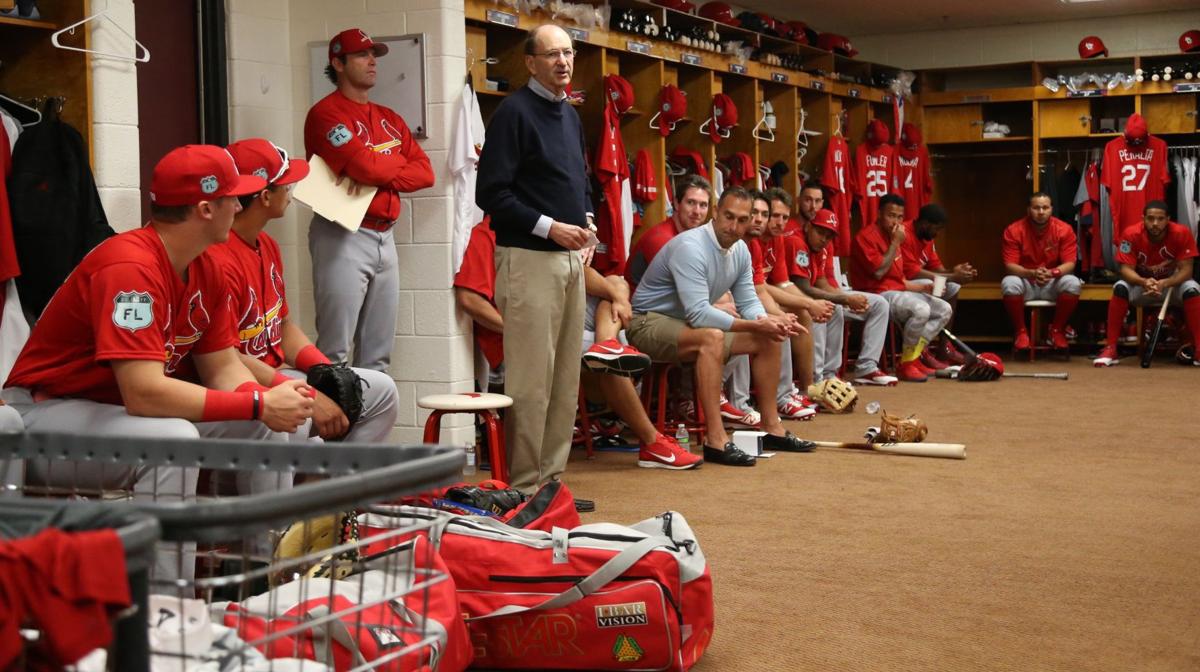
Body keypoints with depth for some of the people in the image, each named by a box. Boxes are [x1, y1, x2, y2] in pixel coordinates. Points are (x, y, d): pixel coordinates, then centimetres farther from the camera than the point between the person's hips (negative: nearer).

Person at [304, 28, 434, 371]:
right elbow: (364, 165, -19)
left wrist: (376, 174, -10)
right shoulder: (326, 113, -6)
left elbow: (425, 172, 7)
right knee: (335, 352, -8)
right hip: (343, 237, -8)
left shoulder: (390, 119, 18)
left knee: (379, 353, 9)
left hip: (385, 238, 8)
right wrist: (397, 163, 2)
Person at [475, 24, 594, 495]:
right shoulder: (514, 111, -9)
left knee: (566, 377, 10)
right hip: (529, 257, -8)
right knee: (531, 378, -7)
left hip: (571, 257, 8)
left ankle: (551, 476, 18)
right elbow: (492, 194, -14)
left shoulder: (571, 115, 16)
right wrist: (549, 227, -17)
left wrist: (586, 219, 9)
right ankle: (524, 486, 0)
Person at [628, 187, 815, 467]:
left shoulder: (740, 250, 2)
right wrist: (756, 325, -30)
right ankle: (716, 440, -39)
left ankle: (771, 427, 11)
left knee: (767, 339, 4)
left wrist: (771, 321, -18)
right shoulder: (691, 247, -27)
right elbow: (698, 314, -33)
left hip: (687, 323, 9)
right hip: (649, 323, -9)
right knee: (711, 337, -38)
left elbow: (748, 303, 5)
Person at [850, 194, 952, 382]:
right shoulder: (866, 236, -9)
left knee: (944, 310, 3)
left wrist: (925, 287, 5)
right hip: (879, 294, -10)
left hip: (898, 291, 10)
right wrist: (895, 243, -13)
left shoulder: (892, 237, 20)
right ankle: (905, 365, -17)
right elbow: (879, 272, -20)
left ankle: (914, 358, -3)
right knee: (921, 310, -32)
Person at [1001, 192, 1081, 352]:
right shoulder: (1014, 230, -11)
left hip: (1053, 283, 1)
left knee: (1073, 283, -29)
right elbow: (1010, 265, -15)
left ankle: (1057, 330, -7)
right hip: (1025, 282, -1)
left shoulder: (1064, 229, -8)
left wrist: (1051, 272, -34)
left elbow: (1069, 264, -11)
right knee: (1009, 283, -33)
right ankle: (1021, 331, -12)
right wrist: (1031, 273, -35)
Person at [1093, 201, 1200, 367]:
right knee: (1120, 288, -29)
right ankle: (1110, 348, -26)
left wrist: (1164, 283, -41)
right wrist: (1144, 282, -44)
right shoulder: (1131, 234, -21)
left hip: (1172, 283, 0)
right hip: (1141, 284, 0)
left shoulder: (1182, 233, -22)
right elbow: (1126, 269, -22)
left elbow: (1186, 269, -22)